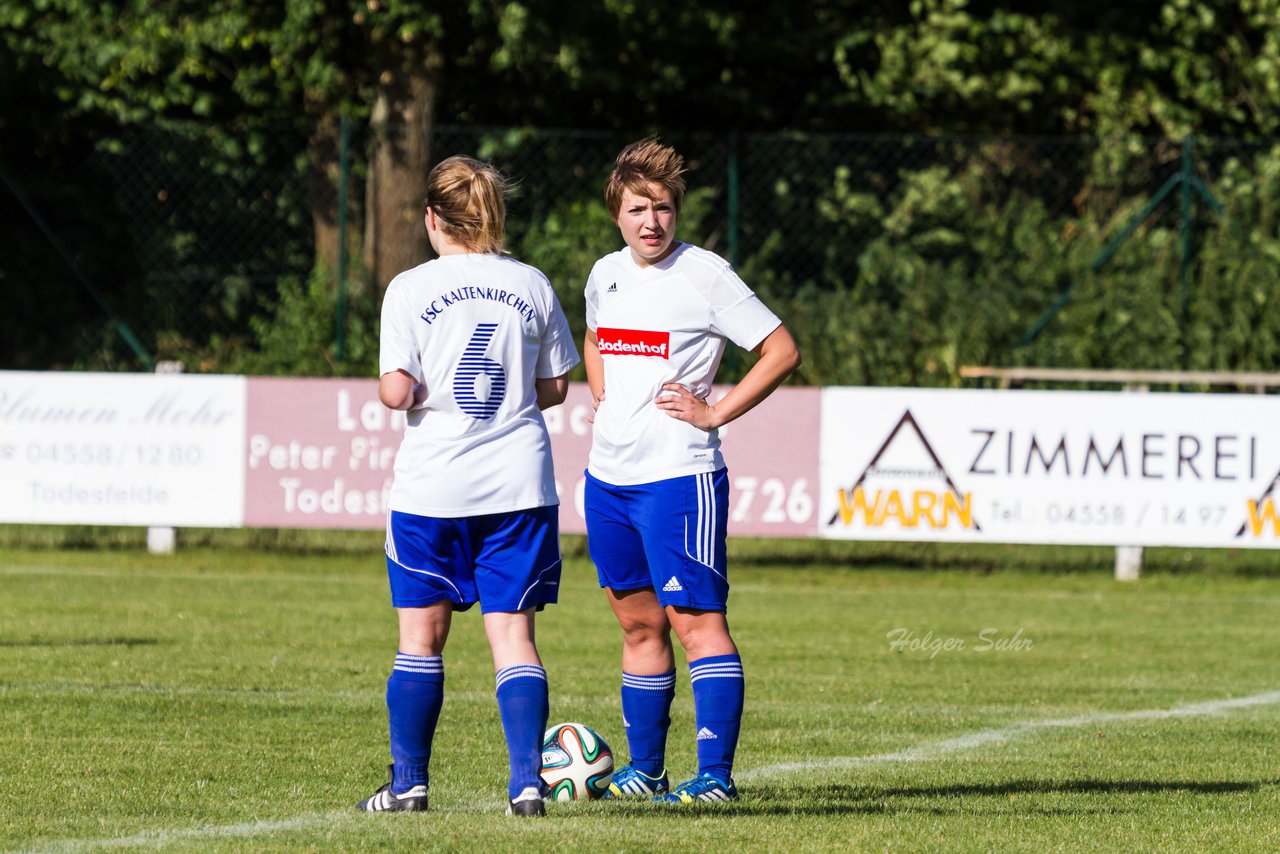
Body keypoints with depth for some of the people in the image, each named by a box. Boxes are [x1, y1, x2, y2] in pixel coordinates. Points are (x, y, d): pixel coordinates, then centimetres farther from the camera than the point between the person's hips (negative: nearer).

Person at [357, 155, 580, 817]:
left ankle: (408, 782, 12)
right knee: (512, 633, 3)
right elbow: (554, 388, 9)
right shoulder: (532, 286, 4)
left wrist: (388, 390, 10)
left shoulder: (411, 290, -5)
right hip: (518, 486, 2)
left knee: (421, 637, 9)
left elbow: (398, 391, -12)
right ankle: (527, 780, -9)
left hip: (432, 486, -2)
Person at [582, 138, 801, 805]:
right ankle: (645, 768, 19)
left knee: (695, 618, -10)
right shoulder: (606, 275, 10)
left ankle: (716, 773, -12)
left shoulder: (705, 275, -9)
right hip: (608, 474, 7)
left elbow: (782, 352, -8)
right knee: (637, 622, 12)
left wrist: (714, 414, -11)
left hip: (677, 475, -7)